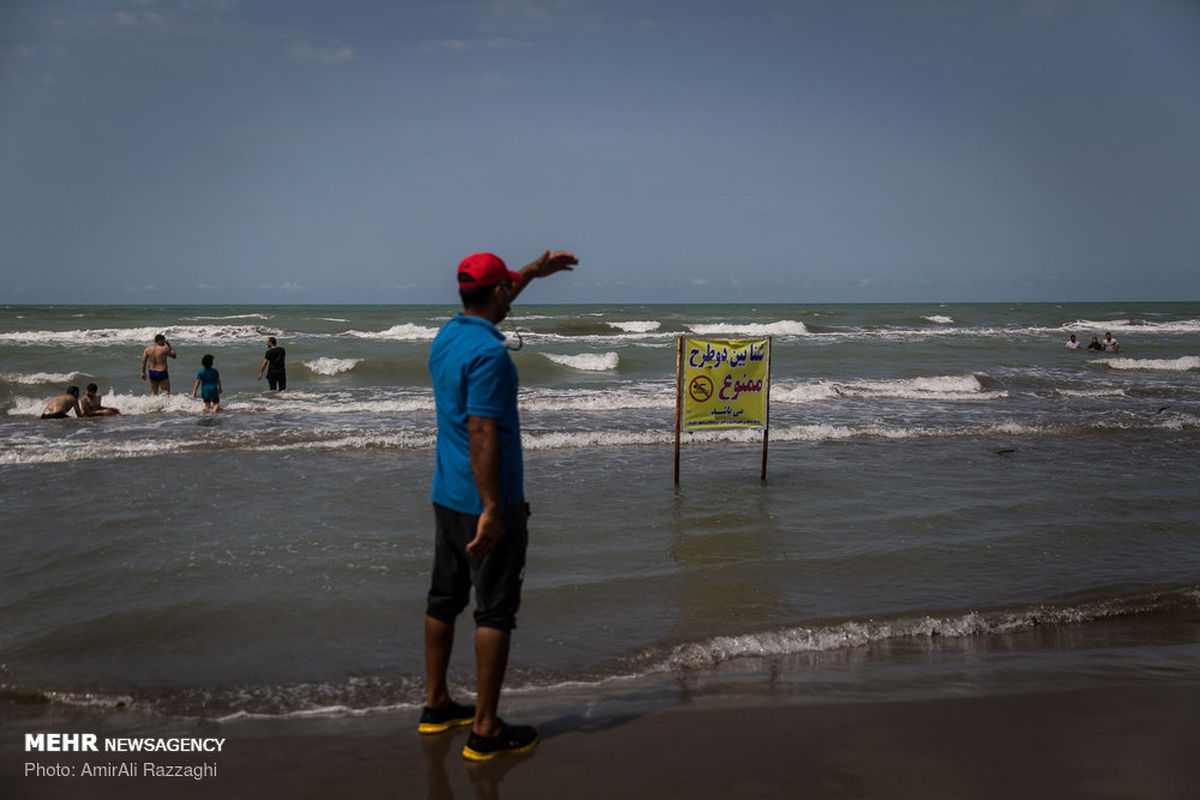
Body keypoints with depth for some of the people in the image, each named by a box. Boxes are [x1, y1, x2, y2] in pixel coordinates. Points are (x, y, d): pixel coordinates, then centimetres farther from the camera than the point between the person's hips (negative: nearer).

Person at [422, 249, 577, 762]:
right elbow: (482, 435, -25)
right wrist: (492, 512, -25)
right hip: (487, 501, -9)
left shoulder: (446, 336, 8)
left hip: (446, 496, 9)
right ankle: (486, 731, 4)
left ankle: (436, 706, 29)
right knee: (496, 611, -1)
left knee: (444, 601, 16)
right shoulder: (488, 353, -20)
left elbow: (489, 305, 30)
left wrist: (534, 271, 40)